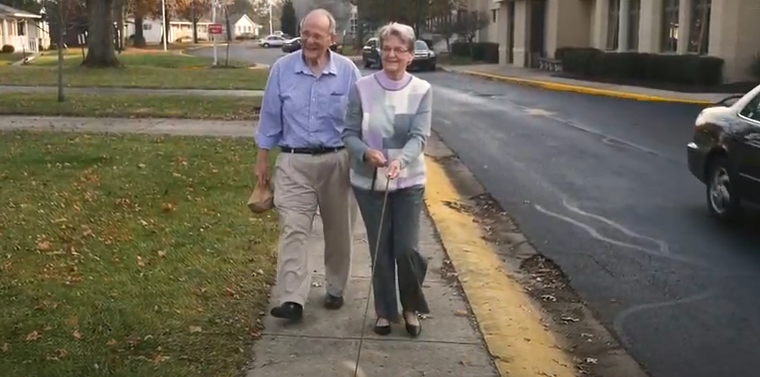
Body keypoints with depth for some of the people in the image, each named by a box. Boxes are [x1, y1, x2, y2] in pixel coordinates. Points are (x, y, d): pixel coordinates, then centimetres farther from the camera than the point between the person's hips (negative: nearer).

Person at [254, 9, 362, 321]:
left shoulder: (347, 71, -4)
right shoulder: (282, 69, -3)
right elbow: (270, 117, 4)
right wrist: (262, 159, 5)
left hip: (337, 161, 1)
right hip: (294, 162, 0)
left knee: (338, 231, 12)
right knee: (292, 229, -9)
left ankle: (335, 289, 30)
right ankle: (292, 299, -11)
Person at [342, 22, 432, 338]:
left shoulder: (421, 90, -5)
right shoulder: (362, 88, -6)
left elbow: (419, 136, -13)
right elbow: (349, 133, -2)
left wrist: (400, 160, -32)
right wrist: (366, 152, -23)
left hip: (408, 182, 0)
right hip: (369, 182, 0)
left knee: (407, 249, -2)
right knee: (380, 251, 9)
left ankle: (411, 308, 24)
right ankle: (385, 311, 27)